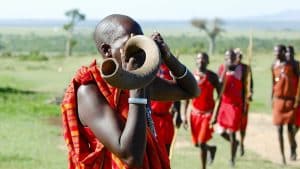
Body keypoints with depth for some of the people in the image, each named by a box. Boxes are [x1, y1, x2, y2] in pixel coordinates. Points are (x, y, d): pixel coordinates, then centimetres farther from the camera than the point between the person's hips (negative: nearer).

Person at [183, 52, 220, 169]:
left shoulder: (212, 76, -4)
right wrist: (185, 115, 5)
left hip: (208, 112, -3)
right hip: (194, 111, 3)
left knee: (201, 143, -11)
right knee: (196, 143, 9)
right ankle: (211, 148, 41)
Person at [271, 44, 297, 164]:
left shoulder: (292, 65, -5)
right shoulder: (274, 66, 5)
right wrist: (272, 99, 12)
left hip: (290, 99, -3)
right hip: (278, 99, 3)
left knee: (290, 126, -6)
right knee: (279, 128, 3)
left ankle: (292, 150, 13)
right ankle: (282, 155, 9)